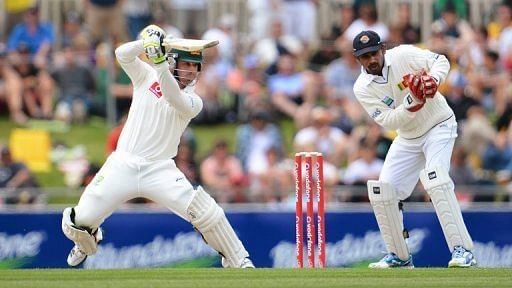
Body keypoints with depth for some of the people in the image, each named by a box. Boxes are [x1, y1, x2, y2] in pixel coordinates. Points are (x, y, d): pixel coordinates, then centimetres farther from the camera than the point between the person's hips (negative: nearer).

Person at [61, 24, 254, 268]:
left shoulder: (193, 101, -2)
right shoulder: (147, 76, 5)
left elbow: (174, 99, -25)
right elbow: (122, 54, -10)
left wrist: (160, 64, -39)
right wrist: (147, 42, -28)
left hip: (160, 170, -1)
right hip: (122, 166, 1)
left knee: (206, 213, -21)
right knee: (79, 222, -6)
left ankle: (239, 262, -2)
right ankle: (88, 242, 33)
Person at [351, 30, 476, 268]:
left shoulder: (403, 56, -16)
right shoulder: (363, 88, -10)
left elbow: (441, 62, -19)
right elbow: (387, 121, -20)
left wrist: (432, 80, -40)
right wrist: (414, 101, -35)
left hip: (439, 126, -5)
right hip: (407, 139, 5)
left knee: (435, 177, -28)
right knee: (382, 190, -2)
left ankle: (462, 250, -30)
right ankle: (399, 256, 16)